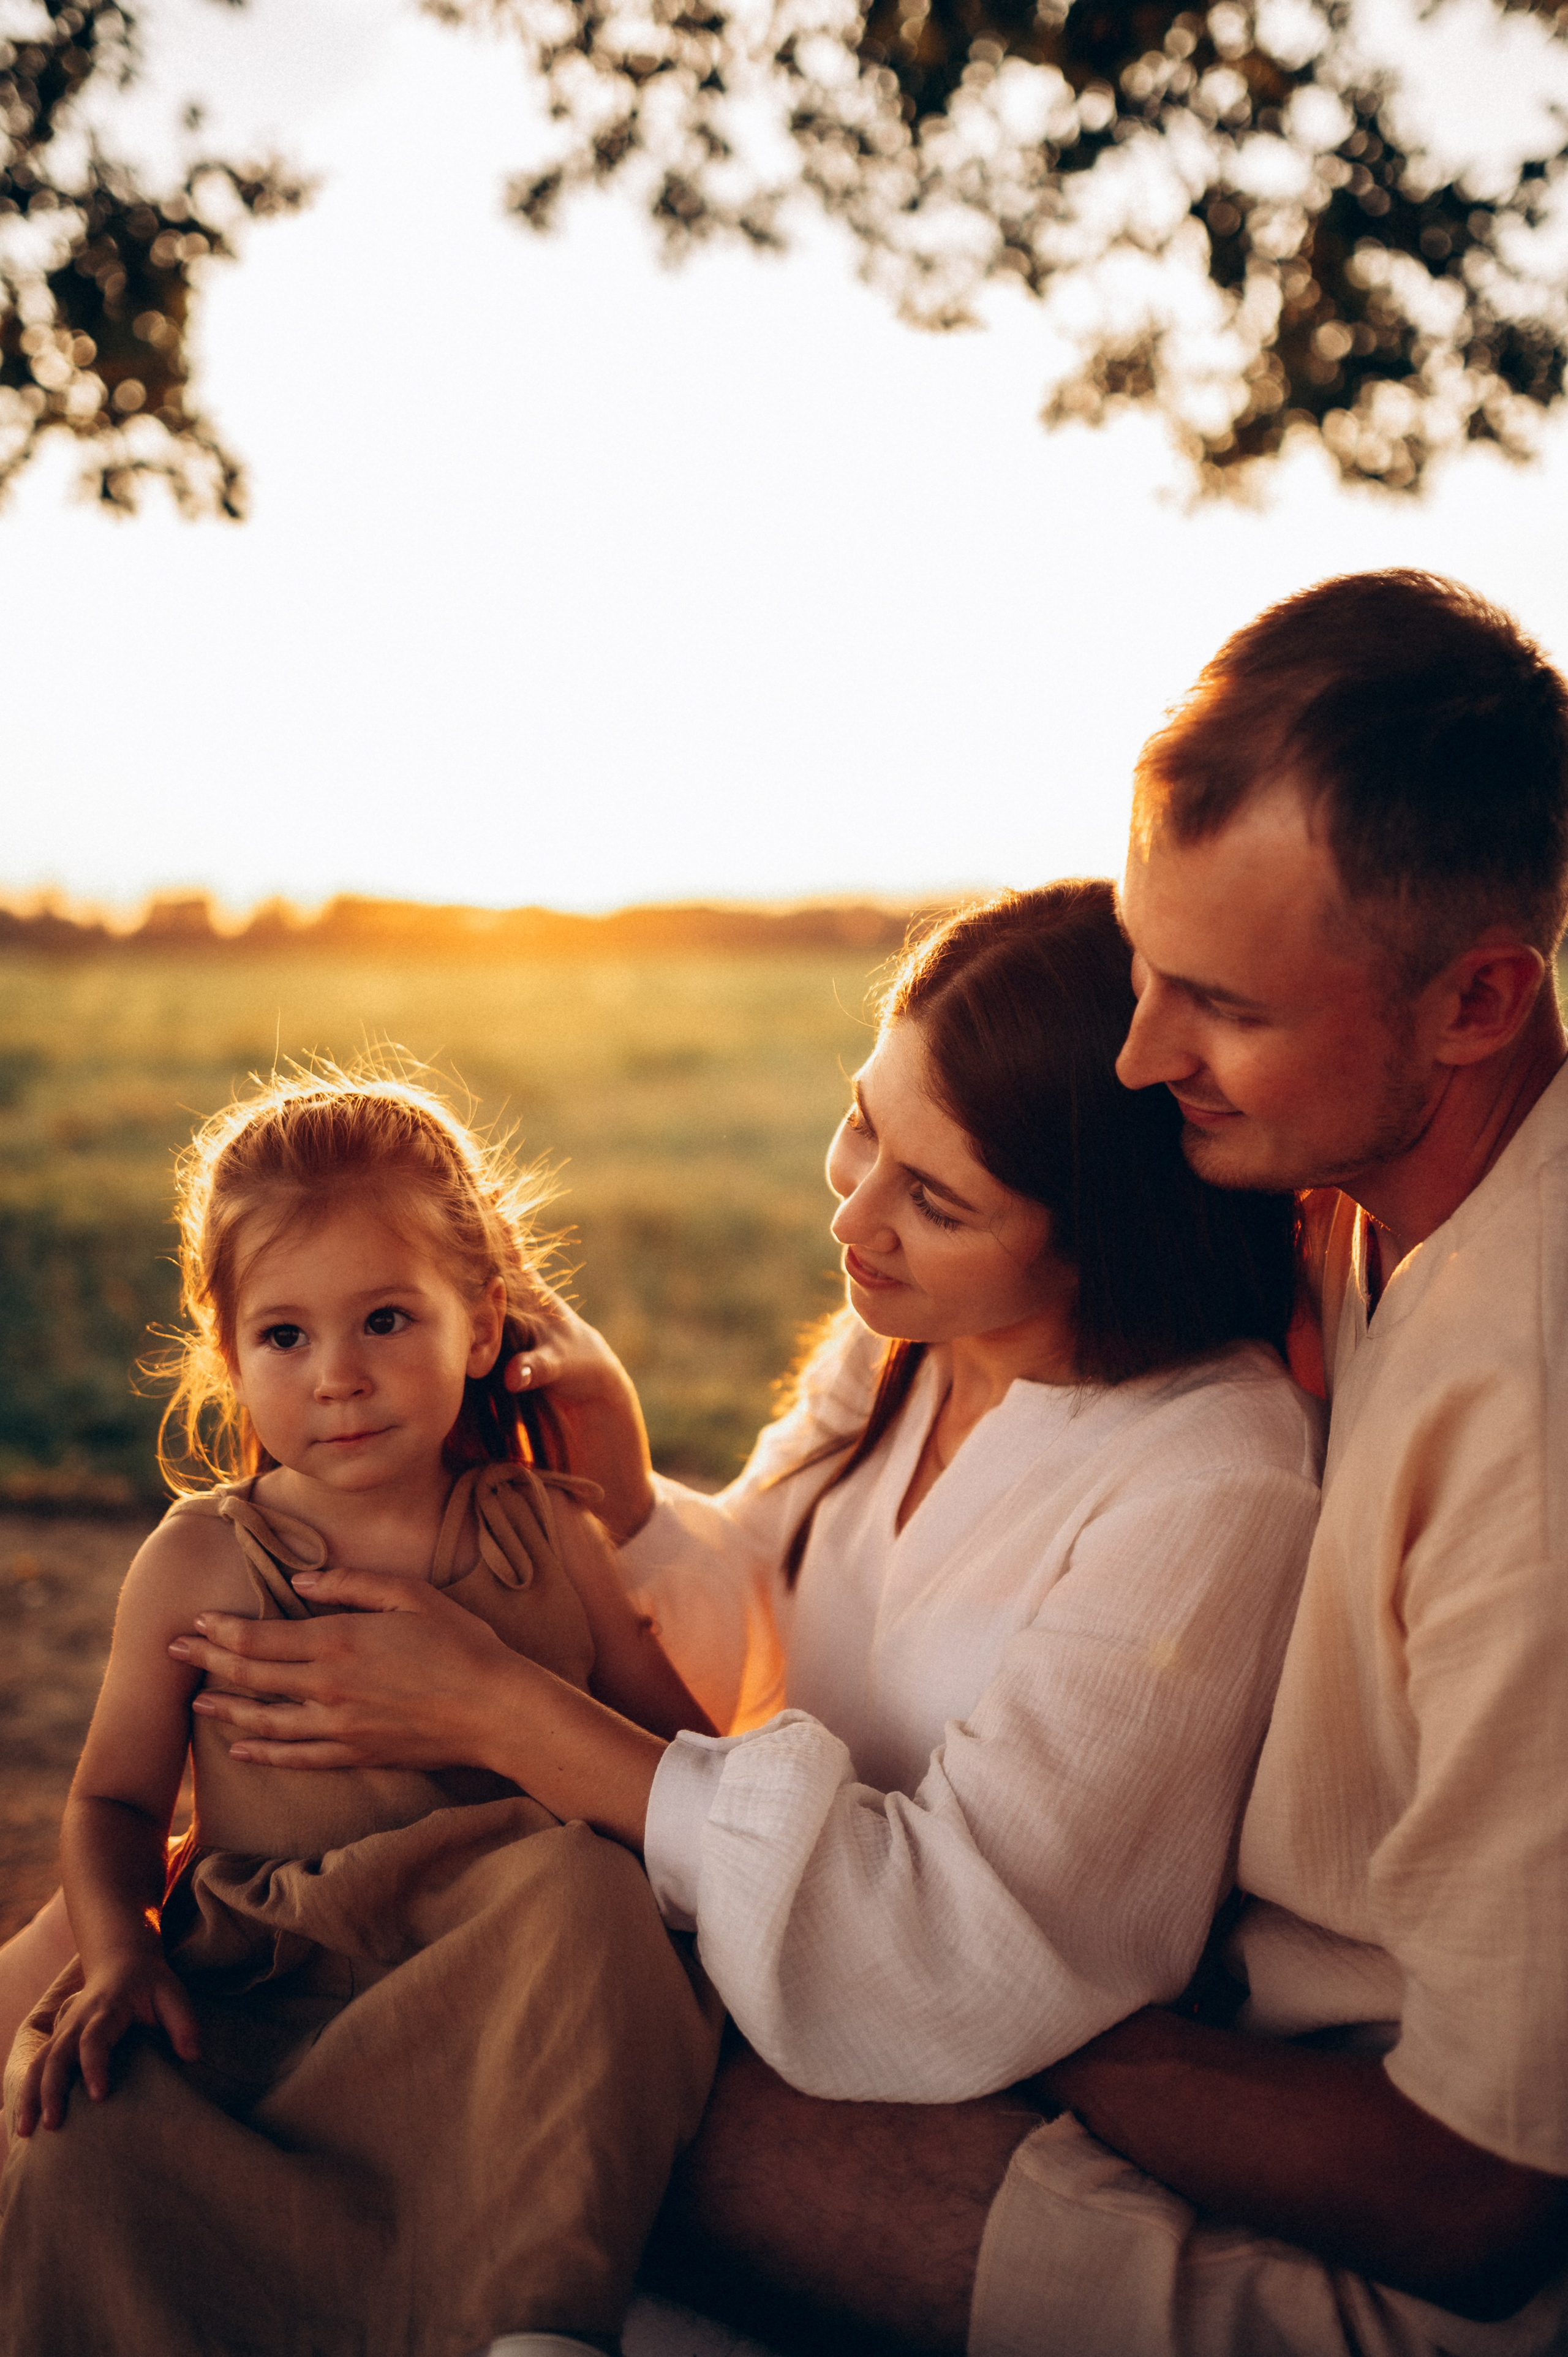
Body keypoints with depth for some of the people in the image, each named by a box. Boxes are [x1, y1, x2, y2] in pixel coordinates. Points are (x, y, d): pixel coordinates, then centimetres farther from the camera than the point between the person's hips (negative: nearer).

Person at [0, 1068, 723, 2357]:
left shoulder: (548, 1536, 6)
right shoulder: (196, 1563, 5)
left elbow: (680, 1749, 13)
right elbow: (116, 1797, 13)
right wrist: (119, 1956, -6)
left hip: (500, 1970, 0)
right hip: (255, 1989, 1)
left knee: (583, 1885, -33)